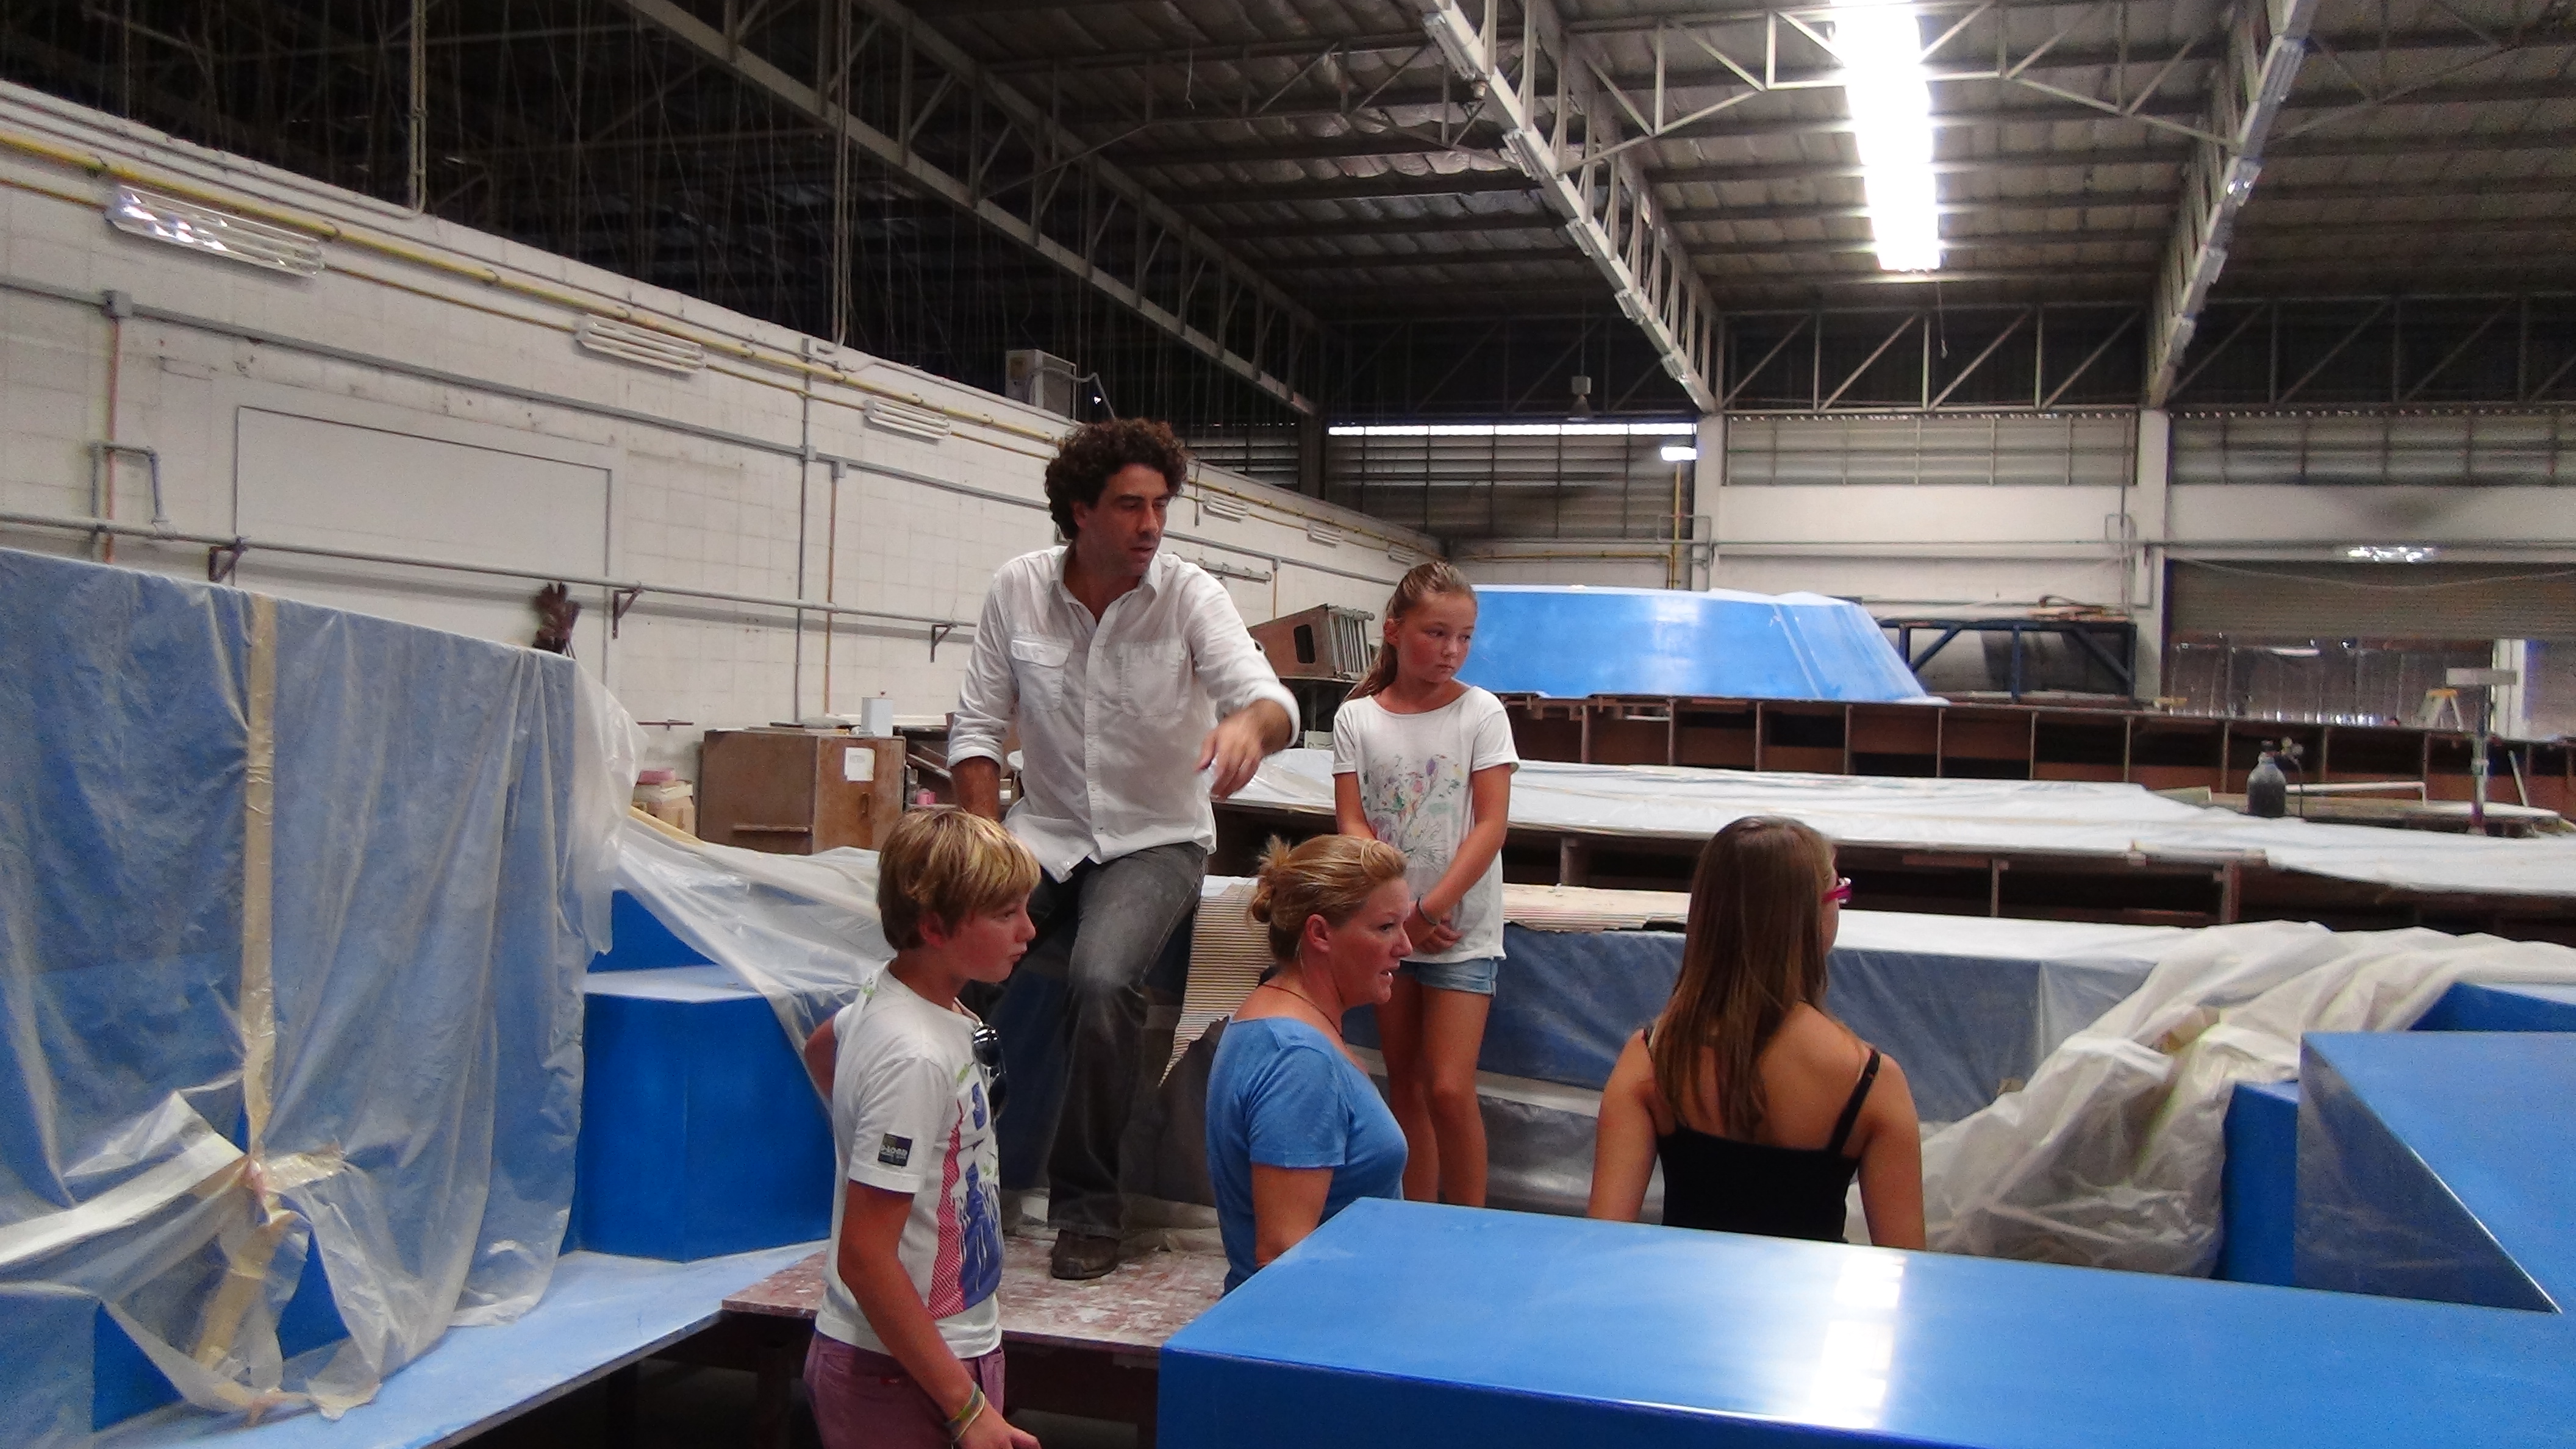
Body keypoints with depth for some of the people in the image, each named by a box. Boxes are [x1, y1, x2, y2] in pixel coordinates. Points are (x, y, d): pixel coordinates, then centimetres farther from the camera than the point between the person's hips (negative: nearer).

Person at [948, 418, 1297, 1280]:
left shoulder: (1190, 594, -9)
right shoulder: (1018, 590, -2)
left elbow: (1271, 699, -21)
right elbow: (976, 726, 1)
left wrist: (1249, 723, -47)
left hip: (1154, 842, -3)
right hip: (1044, 834, 3)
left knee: (1102, 980, -30)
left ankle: (1088, 1206, -10)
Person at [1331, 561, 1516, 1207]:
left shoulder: (1480, 712, -5)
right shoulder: (1356, 718, 0)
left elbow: (1491, 823, -9)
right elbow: (1352, 824, -4)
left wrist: (1431, 908, -16)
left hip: (1462, 930, -3)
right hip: (1388, 927, 3)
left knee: (1448, 1090, -9)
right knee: (1404, 1086, 11)